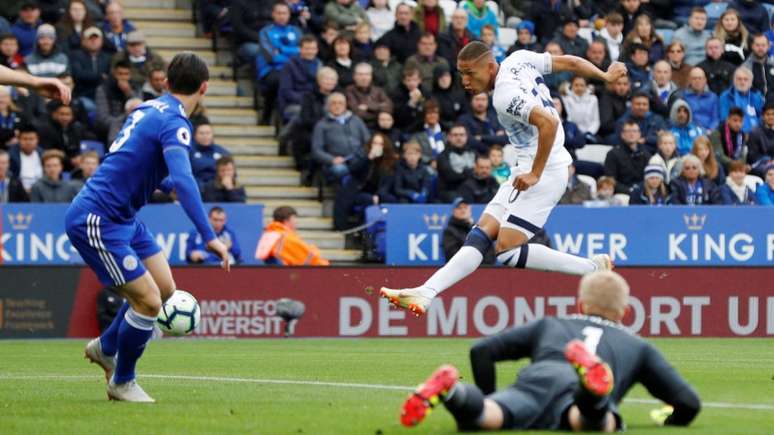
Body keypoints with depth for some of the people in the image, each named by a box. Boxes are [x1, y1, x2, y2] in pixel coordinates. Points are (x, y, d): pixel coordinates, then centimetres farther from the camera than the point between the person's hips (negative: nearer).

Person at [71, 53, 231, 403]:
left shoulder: (150, 109, 9)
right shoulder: (175, 122, -19)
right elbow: (183, 180, -34)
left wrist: (166, 184, 43)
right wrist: (209, 236, -40)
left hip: (122, 217, 9)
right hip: (97, 222, -9)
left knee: (164, 288, 11)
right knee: (149, 301, -8)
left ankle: (105, 347, 31)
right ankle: (122, 383, 11)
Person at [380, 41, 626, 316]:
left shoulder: (505, 96, -20)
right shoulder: (518, 59, 6)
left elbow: (549, 122, -30)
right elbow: (569, 62, 14)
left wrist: (536, 173, -24)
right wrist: (605, 77, 28)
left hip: (545, 171, -10)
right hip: (528, 169, 10)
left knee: (508, 251, -15)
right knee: (480, 236, 1)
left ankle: (592, 268, -6)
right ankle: (426, 293, -6)